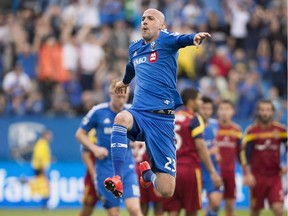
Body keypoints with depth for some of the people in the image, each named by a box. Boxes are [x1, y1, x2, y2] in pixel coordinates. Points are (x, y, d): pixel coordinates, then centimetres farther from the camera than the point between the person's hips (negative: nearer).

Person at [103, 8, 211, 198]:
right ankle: (117, 178, -32)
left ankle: (148, 172, 30)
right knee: (122, 118, -37)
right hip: (139, 113, 4)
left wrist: (195, 38, -48)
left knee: (166, 191, -7)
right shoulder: (134, 48, 15)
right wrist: (125, 82, 59)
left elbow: (180, 39, -25)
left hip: (162, 118, -4)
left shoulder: (165, 40, -1)